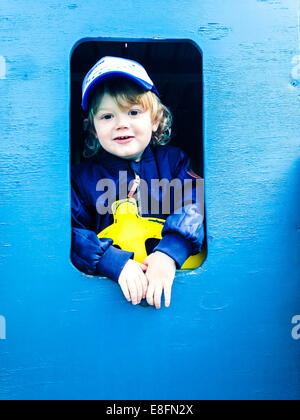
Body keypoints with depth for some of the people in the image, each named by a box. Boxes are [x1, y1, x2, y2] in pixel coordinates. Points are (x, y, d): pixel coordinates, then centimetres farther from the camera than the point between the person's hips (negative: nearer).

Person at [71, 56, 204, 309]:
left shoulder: (173, 159, 6)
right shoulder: (82, 177, 3)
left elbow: (194, 203, -10)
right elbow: (71, 235, -7)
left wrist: (169, 253, -27)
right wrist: (115, 262, -25)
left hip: (175, 272, 1)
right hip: (111, 283, 0)